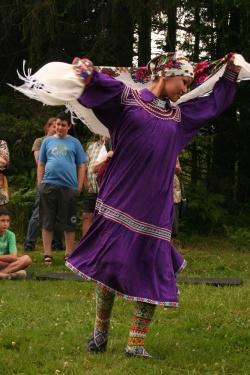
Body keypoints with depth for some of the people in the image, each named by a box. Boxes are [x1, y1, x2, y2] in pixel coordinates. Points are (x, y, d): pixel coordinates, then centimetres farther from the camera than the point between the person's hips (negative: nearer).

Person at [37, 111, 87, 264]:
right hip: (49, 185, 1)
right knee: (47, 222, 2)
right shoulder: (48, 141, 12)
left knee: (69, 223, 4)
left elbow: (81, 165, 7)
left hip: (69, 186, -1)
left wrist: (79, 186, 0)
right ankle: (47, 253, 7)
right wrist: (40, 183, 4)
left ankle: (69, 253, 13)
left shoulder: (74, 142, 8)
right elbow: (41, 164, 13)